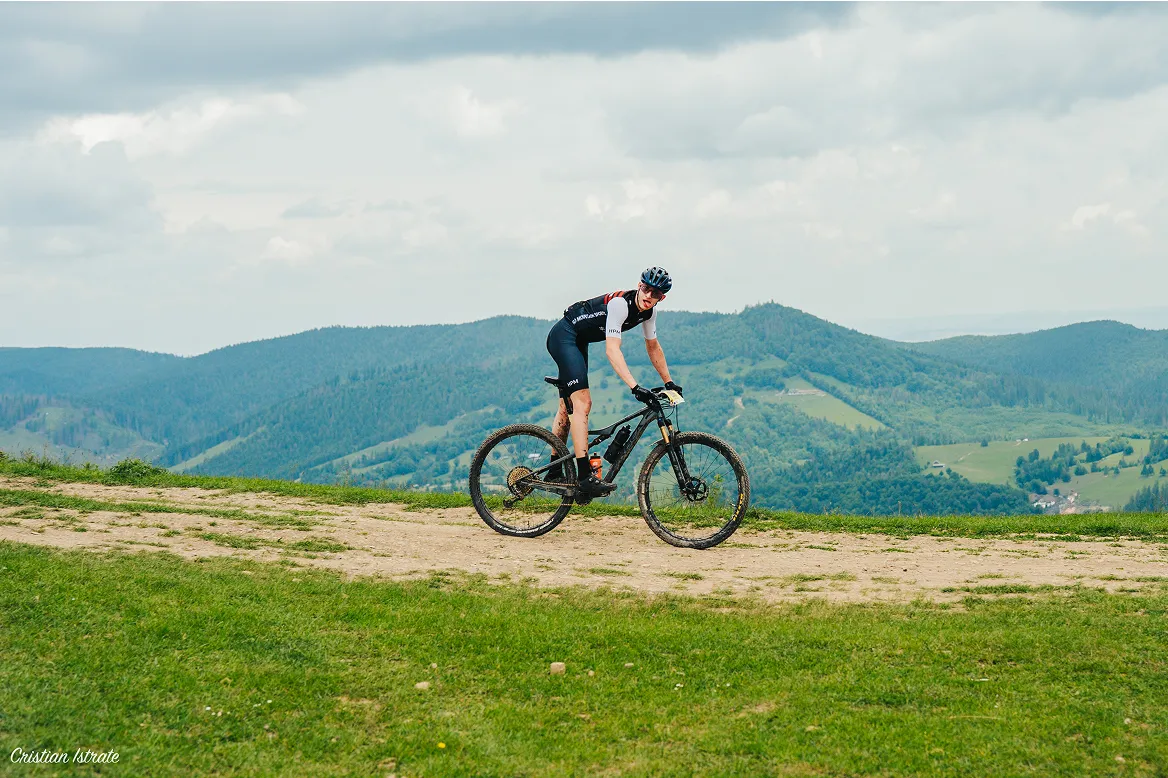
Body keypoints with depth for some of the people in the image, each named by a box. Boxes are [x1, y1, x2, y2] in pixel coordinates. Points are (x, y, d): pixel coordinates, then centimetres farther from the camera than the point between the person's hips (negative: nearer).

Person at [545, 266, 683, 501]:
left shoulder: (649, 312, -4)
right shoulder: (620, 304, -29)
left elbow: (653, 347, 13)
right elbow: (612, 350, -36)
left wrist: (669, 383, 13)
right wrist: (634, 387, -44)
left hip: (578, 342, 10)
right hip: (563, 336, -10)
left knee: (568, 406, 16)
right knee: (582, 402, -21)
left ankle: (554, 473, 26)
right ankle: (585, 478, -29)